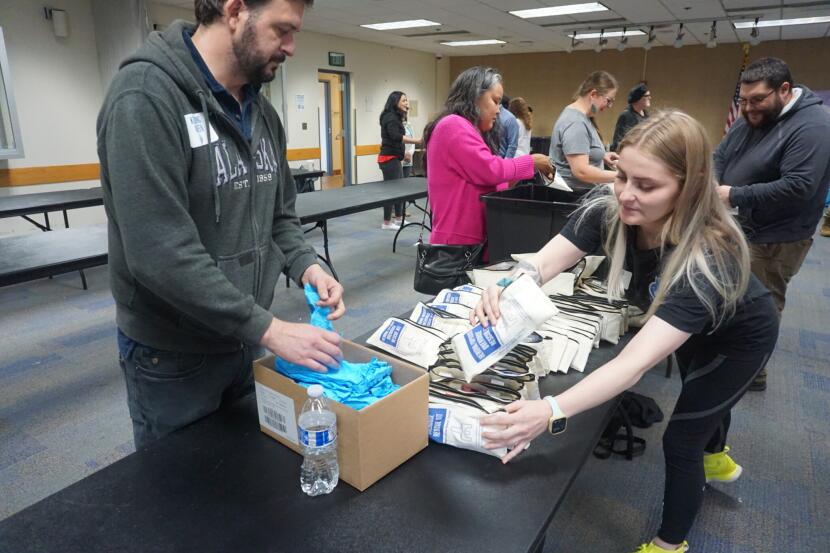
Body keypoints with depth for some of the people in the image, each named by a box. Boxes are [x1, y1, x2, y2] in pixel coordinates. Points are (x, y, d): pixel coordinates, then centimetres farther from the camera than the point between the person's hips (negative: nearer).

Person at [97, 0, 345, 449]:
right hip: (173, 357, -7)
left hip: (242, 340, 7)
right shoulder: (145, 95, -21)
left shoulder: (261, 111, 4)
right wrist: (268, 328, -26)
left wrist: (306, 266, -9)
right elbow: (160, 253, -29)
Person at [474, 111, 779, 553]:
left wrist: (552, 412, -68)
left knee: (679, 440, 1)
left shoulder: (708, 259, -46)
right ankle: (716, 457, 67)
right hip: (688, 327, 6)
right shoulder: (609, 210, -32)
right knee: (701, 395, 32)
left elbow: (636, 362, -56)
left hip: (738, 337, -5)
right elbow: (544, 262, -37)